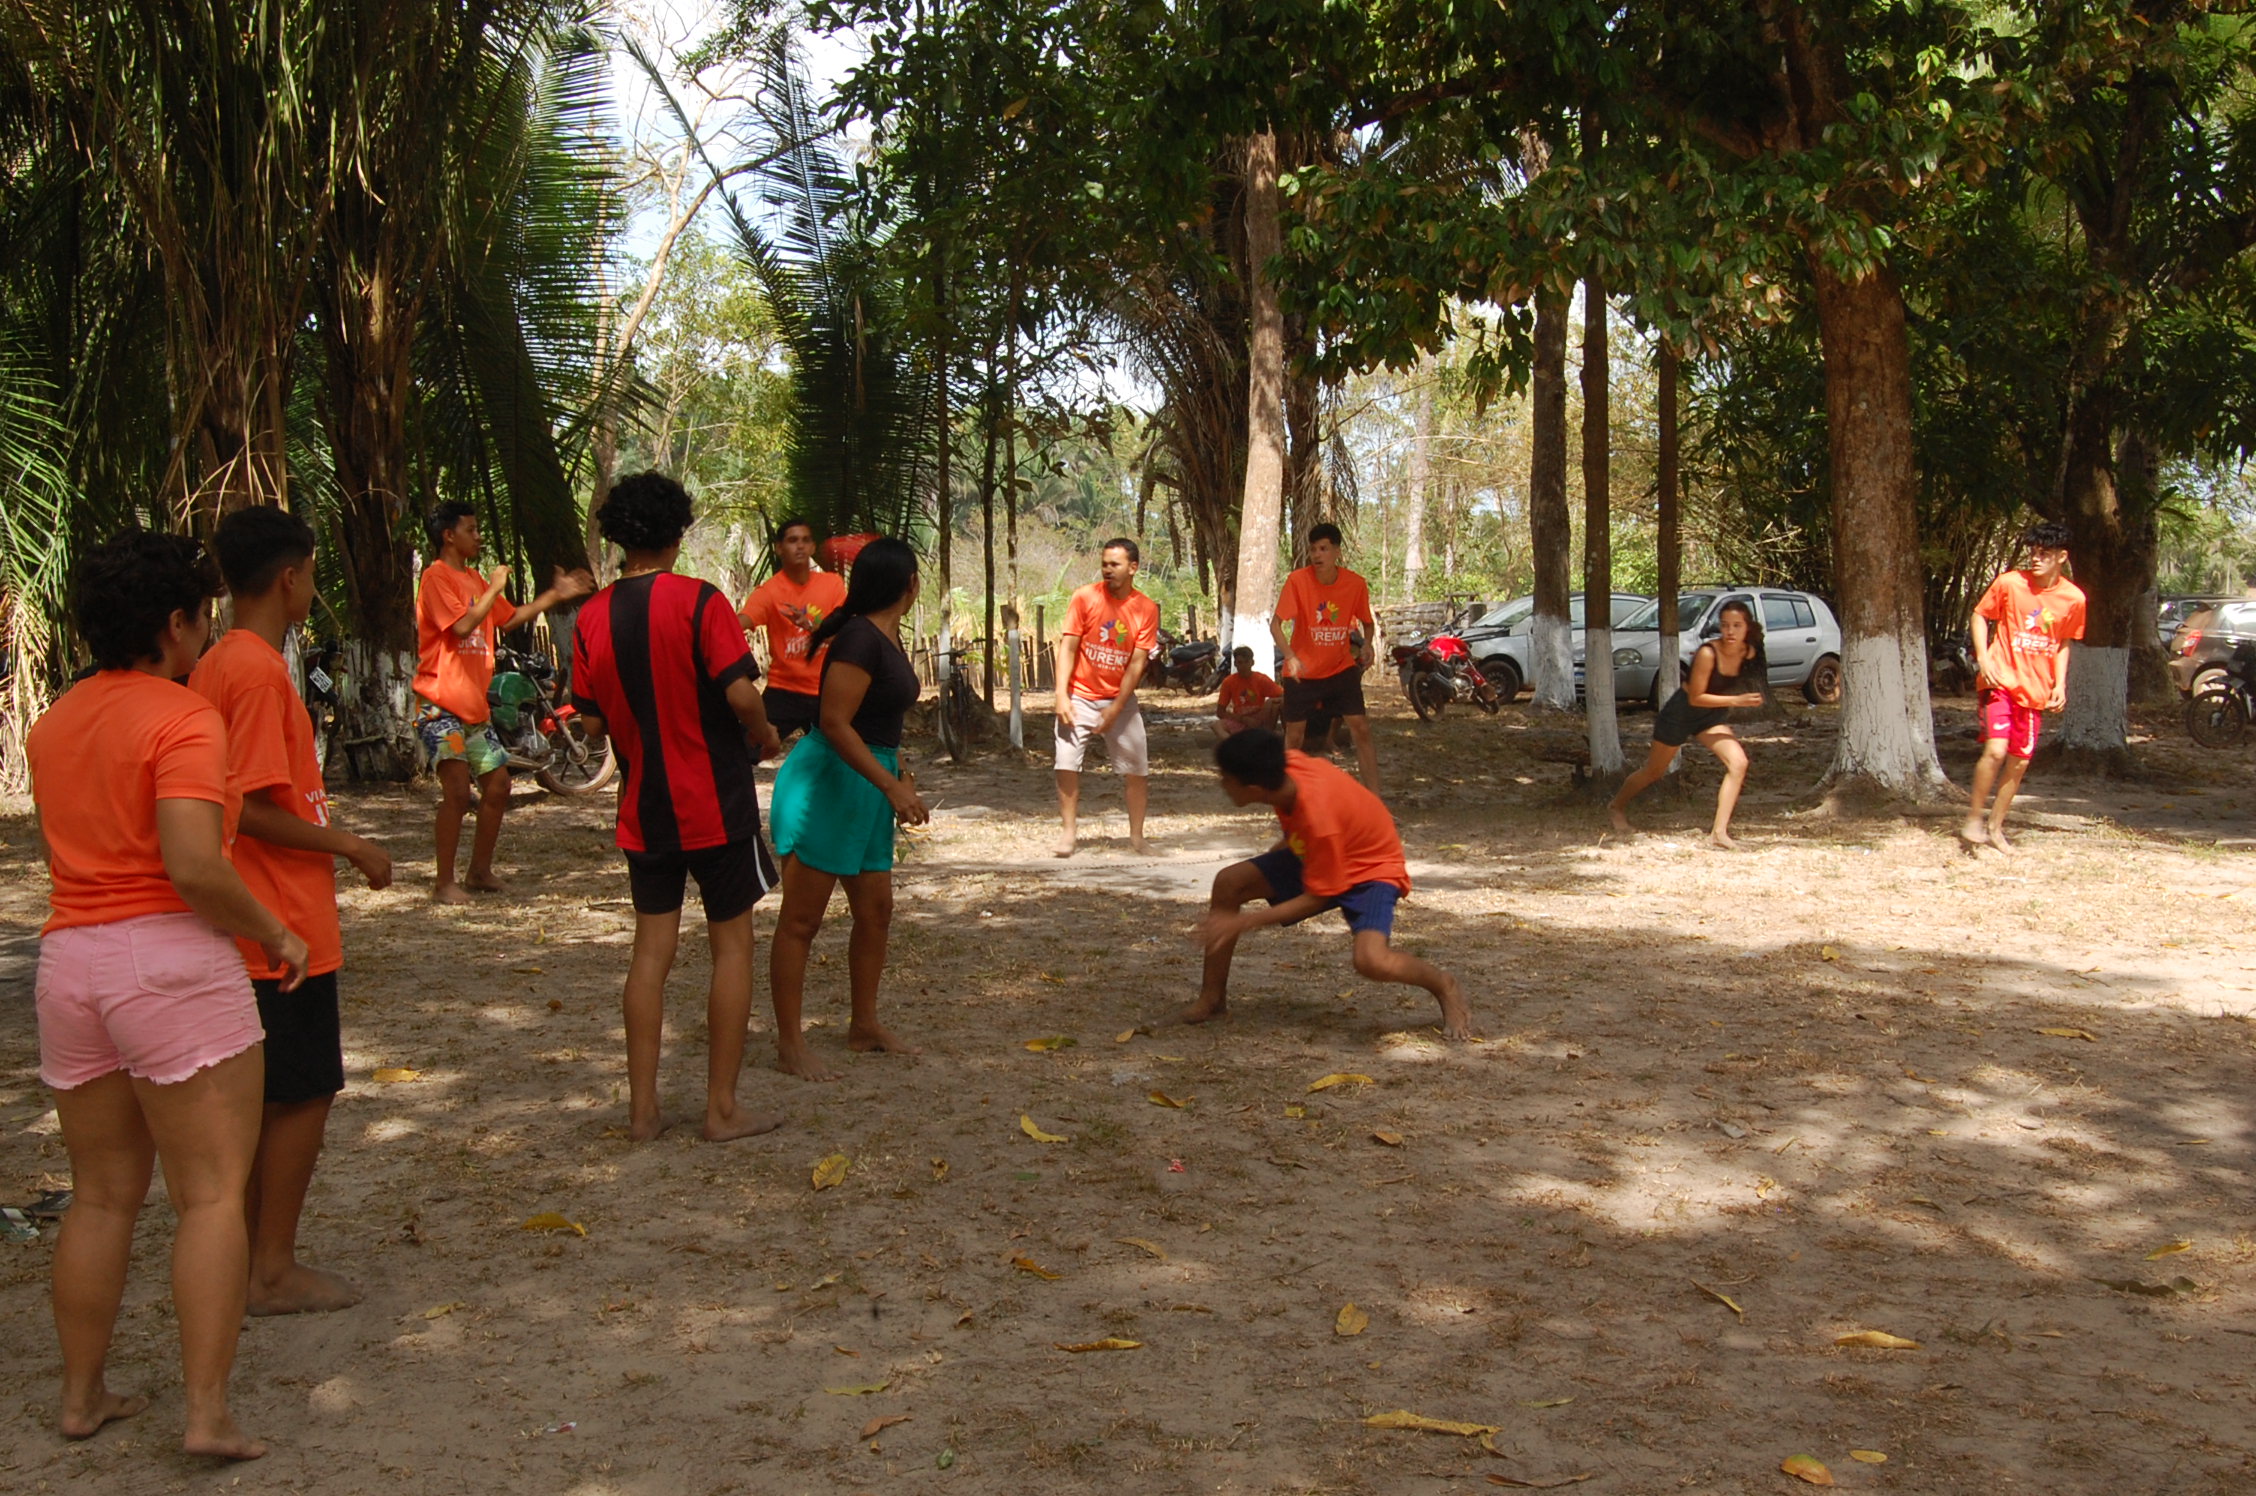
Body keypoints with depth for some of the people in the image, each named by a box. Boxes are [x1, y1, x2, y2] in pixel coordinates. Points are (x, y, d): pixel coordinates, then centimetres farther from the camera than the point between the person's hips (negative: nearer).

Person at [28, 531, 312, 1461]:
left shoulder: (54, 722, 12)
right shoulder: (182, 719, -13)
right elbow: (194, 866, -22)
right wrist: (274, 934, -10)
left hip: (69, 962, 7)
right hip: (171, 960, -7)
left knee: (102, 1195, 17)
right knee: (211, 1194, -1)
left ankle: (82, 1395, 25)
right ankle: (208, 1412, -3)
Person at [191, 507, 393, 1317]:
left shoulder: (214, 666, 11)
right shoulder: (260, 672, -18)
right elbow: (252, 807, -22)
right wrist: (346, 844, -13)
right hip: (286, 925, -9)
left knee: (266, 1096, 16)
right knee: (304, 1094, 0)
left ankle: (255, 1261, 24)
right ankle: (274, 1271, 8)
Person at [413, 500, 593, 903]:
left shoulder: (475, 579, 16)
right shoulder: (436, 576, -10)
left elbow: (510, 618, 23)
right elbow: (462, 626, -21)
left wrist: (556, 595, 18)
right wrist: (495, 588, -13)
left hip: (474, 704, 9)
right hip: (440, 704, -9)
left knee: (498, 785, 9)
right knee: (458, 791, -17)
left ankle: (480, 871, 21)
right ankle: (444, 883, -11)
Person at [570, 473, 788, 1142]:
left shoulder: (592, 618, 1)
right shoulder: (699, 601, -12)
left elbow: (593, 723, 5)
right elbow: (740, 694, -20)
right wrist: (765, 734, -1)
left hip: (644, 806, 4)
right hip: (716, 803, -4)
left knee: (651, 948, 11)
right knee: (732, 944, 6)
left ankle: (643, 1107, 13)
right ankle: (723, 1108, 8)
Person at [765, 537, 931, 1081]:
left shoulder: (887, 636, 12)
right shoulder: (860, 638, -18)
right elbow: (835, 723, -22)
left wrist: (904, 781, 21)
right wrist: (892, 786, -21)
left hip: (867, 788, 10)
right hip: (826, 783, -10)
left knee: (876, 910, 14)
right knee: (801, 918, -3)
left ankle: (865, 1026, 27)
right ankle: (789, 1043, 3)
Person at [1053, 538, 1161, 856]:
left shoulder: (1146, 609, -4)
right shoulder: (1085, 598, -6)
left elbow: (1137, 663, -6)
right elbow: (1067, 647, -7)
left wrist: (1115, 709, -12)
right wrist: (1061, 695, -16)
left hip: (1119, 700, 1)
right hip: (1080, 697, -1)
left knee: (1137, 769, 1)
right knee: (1067, 764, -9)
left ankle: (1136, 836, 12)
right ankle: (1066, 834, -1)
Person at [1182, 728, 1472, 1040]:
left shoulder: (1319, 818, -38)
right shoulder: (1286, 765, -20)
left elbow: (1316, 898, -26)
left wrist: (1242, 923, -25)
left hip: (1371, 870, -8)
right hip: (1314, 857, 8)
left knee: (1371, 961, -33)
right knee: (1228, 882, -8)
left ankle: (1444, 987, -1)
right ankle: (1212, 998, 6)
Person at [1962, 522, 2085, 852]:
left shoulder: (2074, 599, 1)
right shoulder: (2010, 583, -8)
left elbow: (2064, 643, 13)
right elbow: (1980, 616, 3)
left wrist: (2060, 683, 4)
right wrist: (1983, 657, -11)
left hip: (2035, 690, 4)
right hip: (2000, 680, -4)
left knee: (2020, 761, 7)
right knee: (1995, 750, -19)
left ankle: (1995, 827, 22)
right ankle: (1973, 819, -3)